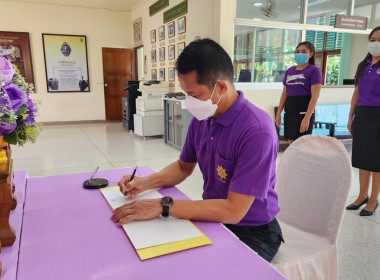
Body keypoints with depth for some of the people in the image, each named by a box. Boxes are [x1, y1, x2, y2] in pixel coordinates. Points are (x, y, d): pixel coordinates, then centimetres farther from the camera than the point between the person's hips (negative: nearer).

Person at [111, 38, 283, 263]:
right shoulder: (202, 119, -5)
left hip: (253, 232, -6)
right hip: (214, 218, 6)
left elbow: (233, 210, -29)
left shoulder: (257, 131, -28)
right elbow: (184, 167, 11)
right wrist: (146, 183, -7)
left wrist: (163, 206, -28)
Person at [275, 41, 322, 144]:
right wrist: (278, 113, 10)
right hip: (289, 111, 6)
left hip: (304, 111, -6)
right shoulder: (289, 71, 13)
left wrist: (307, 117, -19)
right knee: (291, 143, 10)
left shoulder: (314, 70, -4)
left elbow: (315, 96, -11)